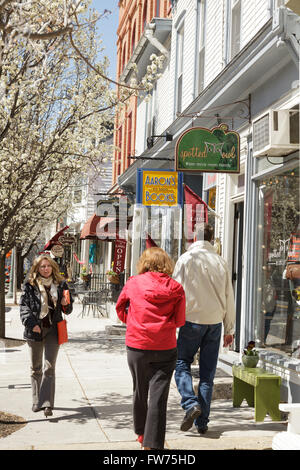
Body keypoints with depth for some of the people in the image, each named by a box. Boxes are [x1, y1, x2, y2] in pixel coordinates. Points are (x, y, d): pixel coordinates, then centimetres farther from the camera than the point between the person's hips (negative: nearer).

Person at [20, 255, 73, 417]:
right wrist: (31, 323, -15)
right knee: (35, 368, 10)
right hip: (35, 330, 0)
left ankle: (47, 403, -8)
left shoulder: (60, 285, 6)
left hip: (53, 330, 0)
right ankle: (37, 401, 24)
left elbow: (68, 309, 14)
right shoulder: (30, 285, 0)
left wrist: (65, 305, -9)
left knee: (49, 367, -7)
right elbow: (23, 306, -3)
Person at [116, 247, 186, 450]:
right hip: (165, 349, -1)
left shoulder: (133, 283, -1)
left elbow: (120, 308, 12)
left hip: (137, 345, 1)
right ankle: (152, 443, -4)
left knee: (140, 392, 19)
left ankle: (142, 433, 36)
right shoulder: (175, 288, -4)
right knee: (159, 396, 0)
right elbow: (180, 320, -1)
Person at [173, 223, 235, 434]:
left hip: (193, 319, -3)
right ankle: (202, 422, 9)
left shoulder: (186, 259, -4)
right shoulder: (220, 262, 8)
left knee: (182, 364, 9)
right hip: (215, 322, 4)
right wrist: (229, 329, 17)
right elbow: (229, 297, 11)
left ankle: (191, 404, -14)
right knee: (208, 372, 8)